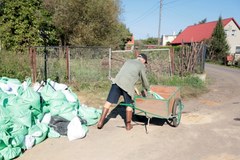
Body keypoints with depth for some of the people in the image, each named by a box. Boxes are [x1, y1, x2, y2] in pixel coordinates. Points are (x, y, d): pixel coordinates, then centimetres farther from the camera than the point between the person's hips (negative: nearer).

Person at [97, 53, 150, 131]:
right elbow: (144, 80, 19)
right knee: (129, 105, 13)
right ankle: (128, 125, 22)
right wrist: (147, 89, 39)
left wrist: (134, 88, 39)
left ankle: (101, 122, 7)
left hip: (117, 82, 4)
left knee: (109, 102, 6)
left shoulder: (128, 61, 29)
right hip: (127, 86, -4)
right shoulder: (141, 66, 14)